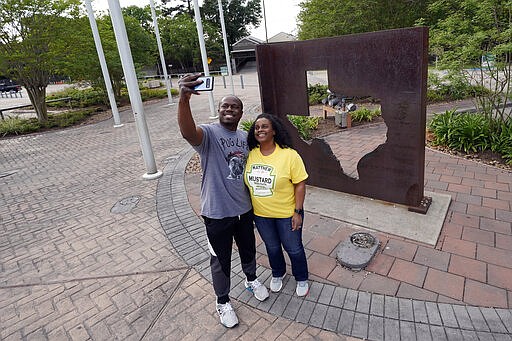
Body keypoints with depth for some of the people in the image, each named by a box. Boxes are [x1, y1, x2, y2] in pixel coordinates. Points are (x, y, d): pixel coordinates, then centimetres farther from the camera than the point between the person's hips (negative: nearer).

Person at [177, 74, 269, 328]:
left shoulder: (245, 137, 4)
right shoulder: (208, 133, -16)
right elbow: (187, 132, -41)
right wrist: (184, 99, -58)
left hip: (244, 209, 5)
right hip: (217, 213, -5)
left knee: (248, 250, 25)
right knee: (221, 260, 12)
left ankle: (251, 279, 55)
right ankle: (223, 302, 37)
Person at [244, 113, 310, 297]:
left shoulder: (289, 155, -19)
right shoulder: (250, 154, -6)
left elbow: (300, 184, -15)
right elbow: (247, 182, 5)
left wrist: (298, 212, -15)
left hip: (287, 214, -3)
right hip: (261, 214, 4)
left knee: (293, 248, 14)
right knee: (272, 247, 23)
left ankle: (302, 279, 41)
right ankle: (277, 274, 50)